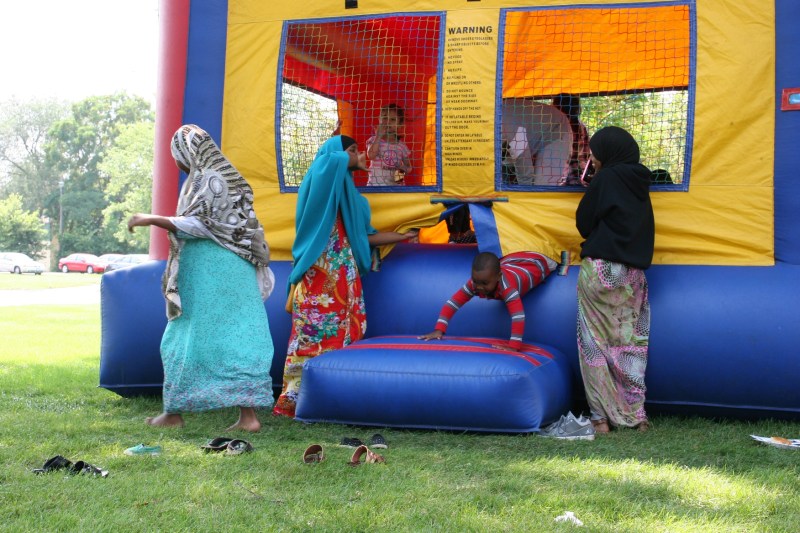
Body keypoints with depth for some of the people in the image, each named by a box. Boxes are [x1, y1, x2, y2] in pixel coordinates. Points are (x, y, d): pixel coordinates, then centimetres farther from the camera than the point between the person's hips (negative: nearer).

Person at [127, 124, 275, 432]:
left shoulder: (206, 180, -10)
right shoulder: (230, 179, 16)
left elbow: (197, 225, -18)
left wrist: (151, 220, -15)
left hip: (205, 271, -8)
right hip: (235, 271, 8)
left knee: (188, 338, 2)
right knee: (238, 338, 3)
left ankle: (174, 412, 11)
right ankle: (248, 415, -2)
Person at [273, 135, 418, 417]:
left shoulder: (347, 195, 23)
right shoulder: (321, 180, -2)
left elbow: (365, 237, 24)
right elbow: (333, 159, -25)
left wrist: (403, 236, 27)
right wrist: (357, 164, -3)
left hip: (343, 276, 9)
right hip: (320, 275, -9)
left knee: (343, 332, 2)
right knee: (313, 333, -10)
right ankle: (297, 398, -8)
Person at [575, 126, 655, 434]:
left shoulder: (606, 179, -8)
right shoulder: (639, 183, 11)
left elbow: (583, 223, -3)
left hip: (600, 269, -6)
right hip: (633, 273, 6)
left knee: (596, 342, 2)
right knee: (630, 343, 10)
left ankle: (603, 416, 2)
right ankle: (635, 414, 12)